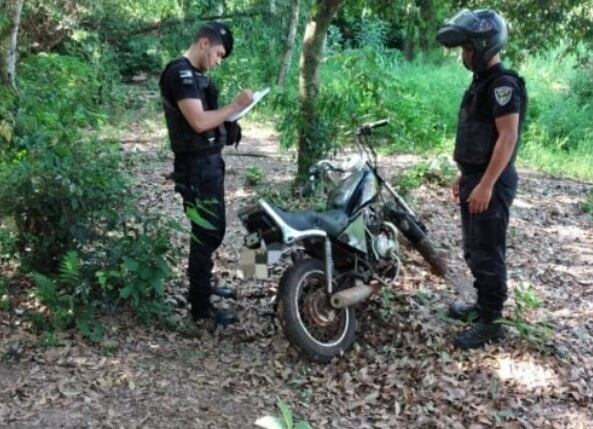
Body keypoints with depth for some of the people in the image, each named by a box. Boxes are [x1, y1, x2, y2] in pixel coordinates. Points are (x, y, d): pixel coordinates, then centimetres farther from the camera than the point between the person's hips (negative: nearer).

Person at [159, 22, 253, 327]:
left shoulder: (195, 74, 15)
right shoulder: (180, 73, -17)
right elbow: (198, 122, -26)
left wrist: (227, 124, 3)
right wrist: (236, 106, -19)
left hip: (209, 162, 11)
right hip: (197, 166, -11)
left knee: (210, 230, 21)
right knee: (208, 233, -6)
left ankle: (203, 286, 36)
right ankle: (201, 307, 3)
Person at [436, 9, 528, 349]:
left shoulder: (503, 84, -17)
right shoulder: (483, 81, 14)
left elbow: (508, 137, -23)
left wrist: (486, 185, -25)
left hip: (491, 183, -10)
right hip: (476, 178, 10)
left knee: (487, 255, -3)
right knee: (474, 251, 18)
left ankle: (491, 323, 6)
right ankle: (484, 305, 32)